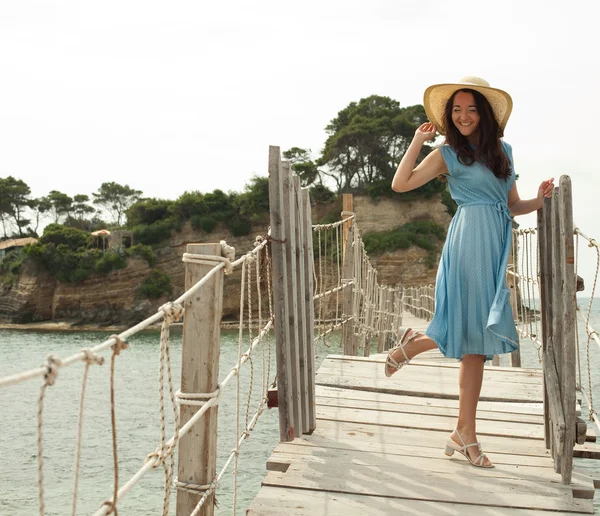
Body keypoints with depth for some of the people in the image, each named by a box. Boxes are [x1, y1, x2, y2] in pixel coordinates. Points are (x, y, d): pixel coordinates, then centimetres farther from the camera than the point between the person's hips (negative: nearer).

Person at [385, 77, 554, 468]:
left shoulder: (503, 151, 17)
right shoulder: (448, 154, 3)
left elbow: (513, 206, 19)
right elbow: (400, 184, -8)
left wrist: (540, 200, 0)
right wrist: (418, 141, -4)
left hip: (496, 244, 5)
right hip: (471, 237, -5)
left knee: (477, 339, 5)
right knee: (474, 335, -12)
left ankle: (464, 434, 12)